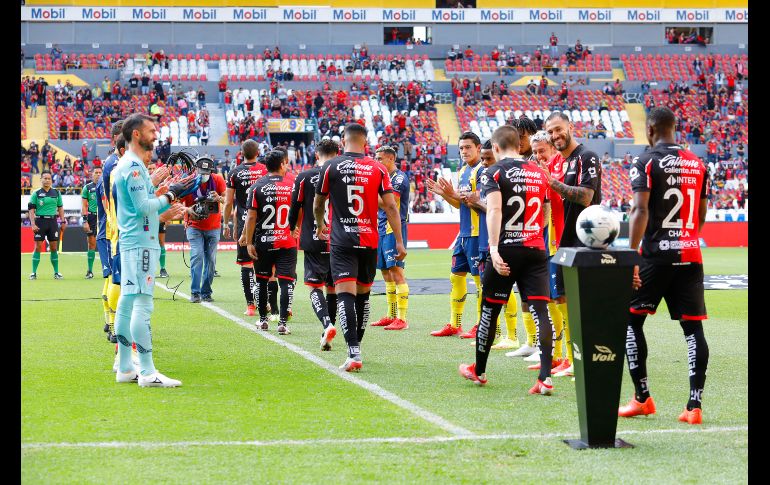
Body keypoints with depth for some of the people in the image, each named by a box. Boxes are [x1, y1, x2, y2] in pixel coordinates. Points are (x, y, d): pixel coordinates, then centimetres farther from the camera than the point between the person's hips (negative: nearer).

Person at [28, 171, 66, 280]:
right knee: (38, 247, -4)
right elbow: (31, 210, -1)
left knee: (54, 247, 3)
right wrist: (33, 224, -10)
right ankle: (33, 272, 0)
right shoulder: (36, 193, 1)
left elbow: (60, 208, 14)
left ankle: (56, 272, 9)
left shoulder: (56, 193, 9)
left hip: (53, 221, 2)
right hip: (40, 221, -2)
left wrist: (63, 222, 7)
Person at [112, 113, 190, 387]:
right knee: (142, 304, -10)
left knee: (127, 302, 11)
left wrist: (164, 214, 21)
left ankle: (125, 368, 16)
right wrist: (171, 194, -9)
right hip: (140, 243, -11)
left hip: (131, 242, 11)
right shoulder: (133, 166, -14)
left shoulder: (126, 165, 18)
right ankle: (147, 372, -10)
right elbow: (143, 206, -19)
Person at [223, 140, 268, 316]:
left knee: (246, 264, 2)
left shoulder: (235, 173, 0)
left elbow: (228, 203, 1)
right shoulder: (266, 170, 1)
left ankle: (250, 304, 0)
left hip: (244, 223, -1)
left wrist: (226, 224, 11)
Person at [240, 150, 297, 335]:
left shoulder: (258, 186, -4)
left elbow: (251, 217, -6)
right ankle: (283, 322, -8)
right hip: (287, 243, -1)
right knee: (286, 281, -1)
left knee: (261, 280, 15)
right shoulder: (292, 185, -1)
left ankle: (263, 319, 24)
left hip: (263, 243, 1)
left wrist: (248, 242, -2)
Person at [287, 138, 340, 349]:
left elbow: (295, 207, 4)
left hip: (314, 242, -2)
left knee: (315, 286, -1)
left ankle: (327, 323, -27)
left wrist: (292, 229, 24)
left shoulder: (304, 177, -2)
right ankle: (327, 337, 17)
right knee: (333, 288, 13)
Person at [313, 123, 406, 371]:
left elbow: (318, 205, 12)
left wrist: (320, 225, 32)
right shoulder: (377, 168, 3)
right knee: (363, 294, 17)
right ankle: (356, 346, 29)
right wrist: (399, 241, 2)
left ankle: (353, 354, -24)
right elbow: (391, 206, -1)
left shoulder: (330, 167, 0)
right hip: (369, 241, 3)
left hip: (342, 241, -3)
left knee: (346, 295, -10)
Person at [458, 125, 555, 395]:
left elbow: (494, 210, -18)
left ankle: (478, 371, 28)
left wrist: (495, 248, -25)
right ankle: (546, 377, -16)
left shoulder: (493, 173, -3)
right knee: (540, 309, -3)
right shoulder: (539, 173, 13)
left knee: (490, 309, 12)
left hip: (506, 250, -3)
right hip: (535, 249, 4)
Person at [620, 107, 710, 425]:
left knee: (630, 321, 9)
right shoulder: (697, 164, 12)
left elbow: (640, 211, -16)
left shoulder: (646, 162, -6)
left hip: (656, 255, -5)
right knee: (693, 327, 3)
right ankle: (694, 406, -2)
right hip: (690, 255, 5)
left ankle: (642, 399, 9)